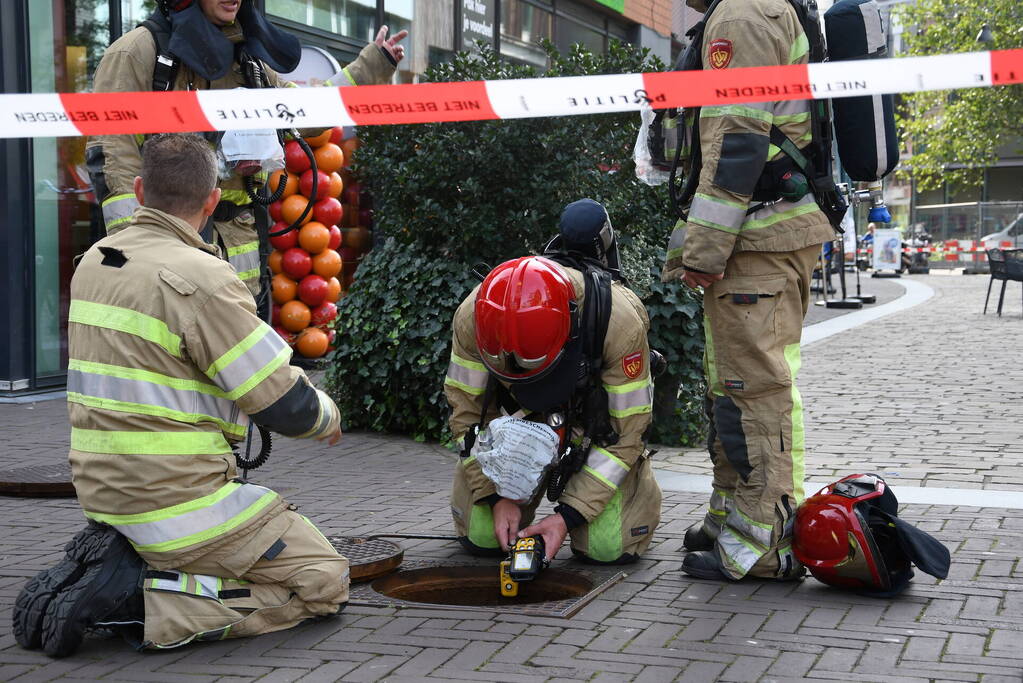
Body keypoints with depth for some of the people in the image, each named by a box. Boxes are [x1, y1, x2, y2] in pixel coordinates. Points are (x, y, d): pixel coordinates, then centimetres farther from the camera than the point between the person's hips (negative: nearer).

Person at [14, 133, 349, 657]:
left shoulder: (93, 263, 8)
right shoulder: (200, 277, -18)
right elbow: (288, 409, -15)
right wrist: (328, 416, 9)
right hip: (178, 502, -8)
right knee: (325, 581, 2)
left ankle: (106, 562, 7)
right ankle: (138, 598, -10)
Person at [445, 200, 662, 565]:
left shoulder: (621, 321, -34)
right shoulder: (473, 316, -28)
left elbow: (624, 433, -23)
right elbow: (468, 410, -12)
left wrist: (568, 515, -25)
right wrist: (497, 496, -18)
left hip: (598, 418, -2)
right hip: (515, 417, 2)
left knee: (608, 546, -14)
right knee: (481, 535, -9)